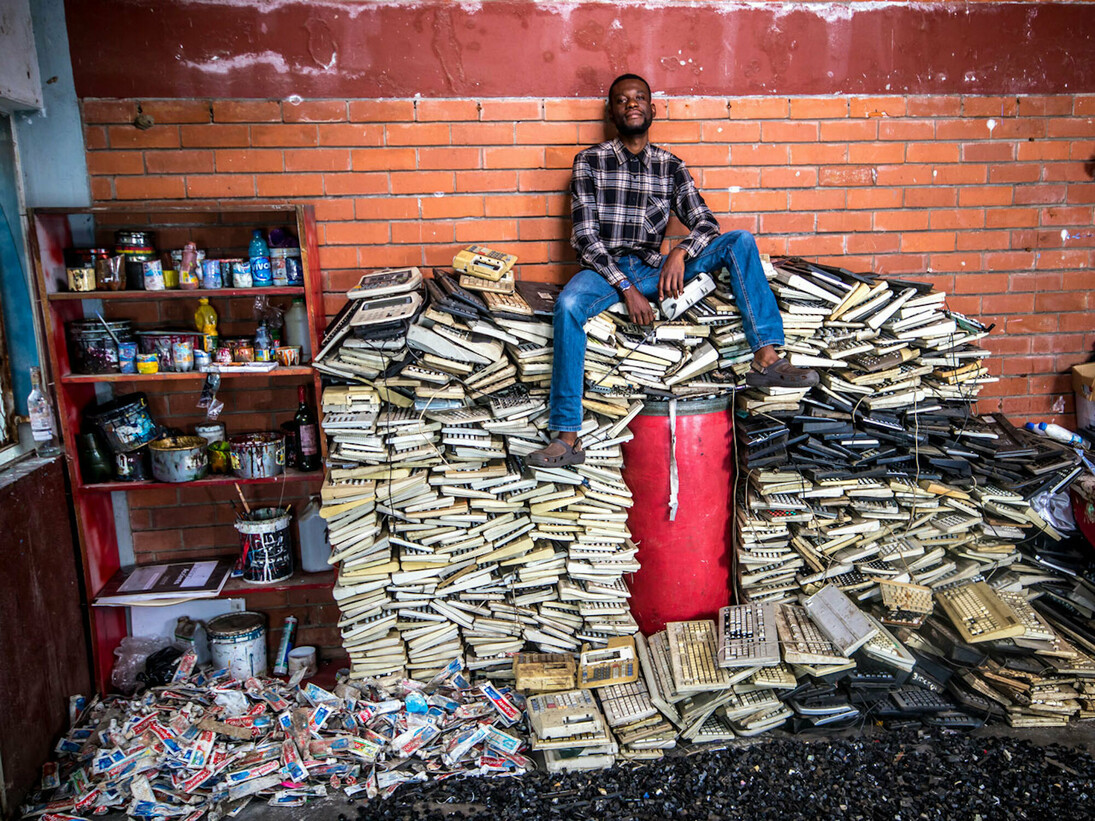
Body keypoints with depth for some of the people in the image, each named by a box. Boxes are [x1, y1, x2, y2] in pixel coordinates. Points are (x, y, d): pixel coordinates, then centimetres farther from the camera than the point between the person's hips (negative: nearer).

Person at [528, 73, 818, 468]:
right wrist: (625, 287, -17)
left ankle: (765, 358, -24)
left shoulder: (672, 166, 11)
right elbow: (584, 234, -6)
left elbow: (705, 222, 6)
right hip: (605, 270, -3)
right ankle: (567, 437, -36)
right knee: (568, 305, -37)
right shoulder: (590, 161, 2)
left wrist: (680, 252, -18)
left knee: (740, 241, -12)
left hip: (653, 269, 3)